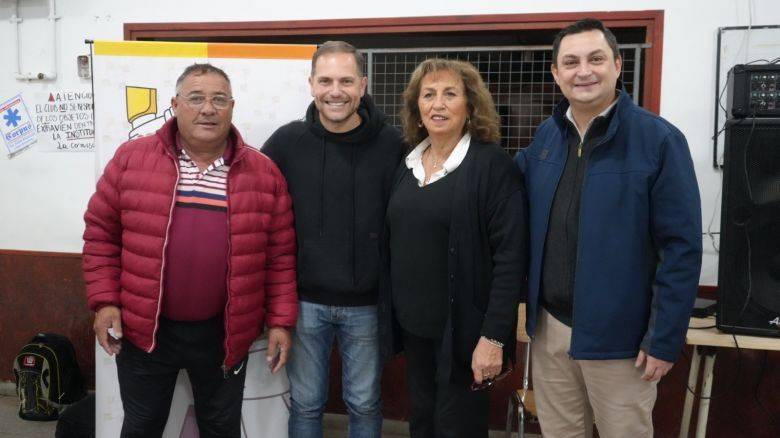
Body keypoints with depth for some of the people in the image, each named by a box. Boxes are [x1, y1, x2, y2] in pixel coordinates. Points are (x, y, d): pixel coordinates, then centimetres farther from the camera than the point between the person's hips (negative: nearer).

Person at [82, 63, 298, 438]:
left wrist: (280, 321, -3)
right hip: (143, 329, 0)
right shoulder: (131, 158, -4)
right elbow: (101, 232, 2)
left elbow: (280, 254, -1)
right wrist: (104, 301, -4)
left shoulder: (263, 173, -3)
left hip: (223, 333, 0)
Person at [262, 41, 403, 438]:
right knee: (305, 402, 15)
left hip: (367, 304, -1)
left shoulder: (391, 144, -8)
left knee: (365, 404, 16)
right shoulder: (287, 141, -4)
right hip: (305, 300, 1)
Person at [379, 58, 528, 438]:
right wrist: (389, 314, 8)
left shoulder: (493, 165, -12)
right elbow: (395, 245, 11)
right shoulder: (408, 165, 7)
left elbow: (510, 258, -16)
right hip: (413, 324, 6)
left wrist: (494, 336, -20)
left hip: (461, 328, -6)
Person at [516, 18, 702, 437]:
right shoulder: (546, 135, 4)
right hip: (548, 326, 5)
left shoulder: (659, 139, -11)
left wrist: (664, 339, -12)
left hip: (617, 334, -4)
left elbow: (681, 247, -12)